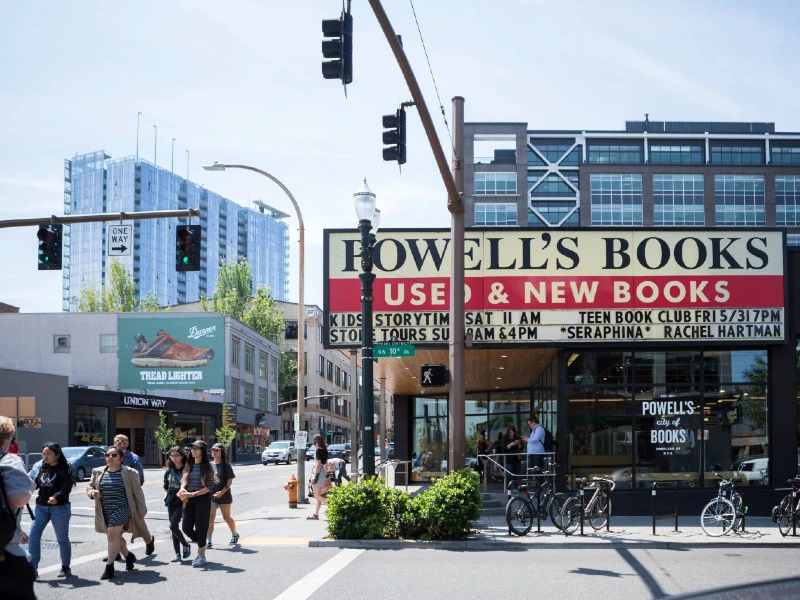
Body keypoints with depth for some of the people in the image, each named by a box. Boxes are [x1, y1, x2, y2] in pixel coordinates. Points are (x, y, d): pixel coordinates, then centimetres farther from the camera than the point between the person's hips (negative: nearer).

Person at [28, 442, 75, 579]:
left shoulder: (64, 470, -11)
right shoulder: (42, 468, 8)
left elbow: (66, 488, -21)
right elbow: (35, 483, 10)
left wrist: (56, 497, -38)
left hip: (60, 507, -5)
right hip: (41, 506, 5)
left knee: (62, 538, 7)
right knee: (33, 536, -3)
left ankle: (65, 567, 21)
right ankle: (33, 567, 3)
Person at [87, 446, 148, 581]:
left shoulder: (129, 473, -6)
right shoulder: (98, 472, 6)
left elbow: (137, 492, -1)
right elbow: (90, 487, 16)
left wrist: (141, 510, 0)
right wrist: (92, 492, -8)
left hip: (122, 508, -6)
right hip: (105, 511, 6)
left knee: (112, 535, -17)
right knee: (116, 537, 17)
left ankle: (109, 568, -12)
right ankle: (128, 556, 42)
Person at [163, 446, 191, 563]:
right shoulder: (169, 471, 11)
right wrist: (166, 494, 9)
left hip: (182, 501, -6)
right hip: (171, 501, 6)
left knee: (173, 526, -15)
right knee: (174, 527, 8)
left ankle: (185, 545, 8)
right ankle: (177, 554, 14)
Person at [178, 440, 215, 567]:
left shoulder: (206, 466, -8)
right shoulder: (189, 465, 9)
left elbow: (209, 487, -12)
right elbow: (184, 480, 7)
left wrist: (193, 494, -21)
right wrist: (182, 489, -16)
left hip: (202, 499, -5)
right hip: (189, 500, 5)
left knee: (200, 527, -1)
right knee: (186, 528, 5)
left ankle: (201, 555, 11)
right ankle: (200, 545, 30)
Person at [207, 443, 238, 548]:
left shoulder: (226, 465, -6)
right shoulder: (210, 465, 7)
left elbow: (230, 481, -10)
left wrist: (222, 492, -21)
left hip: (224, 495, -3)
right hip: (211, 495, 3)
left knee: (226, 517, 11)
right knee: (210, 517, -8)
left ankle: (235, 534, 35)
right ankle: (208, 541, -8)